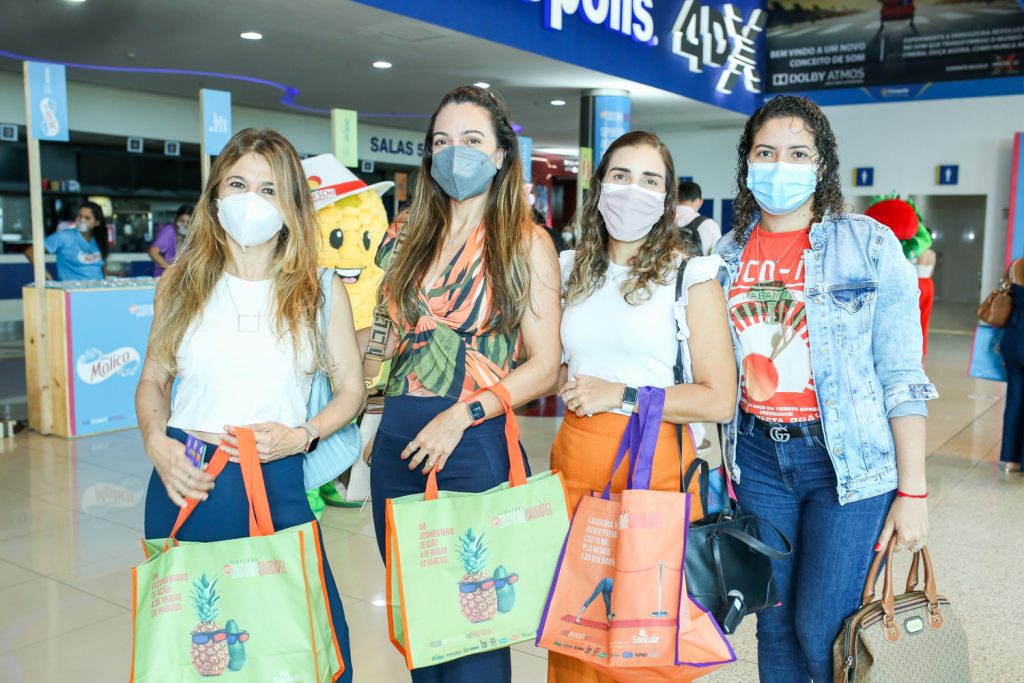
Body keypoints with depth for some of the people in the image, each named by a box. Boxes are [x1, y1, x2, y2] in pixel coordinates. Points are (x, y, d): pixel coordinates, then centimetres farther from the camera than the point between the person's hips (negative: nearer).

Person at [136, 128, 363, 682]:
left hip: (278, 483, -1)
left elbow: (350, 388, 6)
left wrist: (302, 435, -11)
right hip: (184, 482, 1)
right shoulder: (181, 283, 6)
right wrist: (156, 442, -7)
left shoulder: (319, 289, 3)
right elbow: (153, 380, 12)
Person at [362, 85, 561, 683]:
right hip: (398, 438, 5)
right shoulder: (408, 234, 10)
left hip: (476, 441, -4)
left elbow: (544, 365, -7)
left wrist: (461, 415, -16)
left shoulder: (526, 242, -3)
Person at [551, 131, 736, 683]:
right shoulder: (571, 271, 11)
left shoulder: (690, 277, -3)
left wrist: (620, 395, -12)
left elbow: (719, 400, -9)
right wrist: (567, 384, 2)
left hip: (654, 466, -4)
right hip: (574, 461, 4)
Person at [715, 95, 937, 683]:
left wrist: (913, 491, -10)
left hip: (847, 457, -3)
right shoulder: (727, 255, 5)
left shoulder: (870, 245, -5)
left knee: (821, 631, -1)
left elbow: (902, 378, -7)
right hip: (758, 455, 4)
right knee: (775, 626, 13)